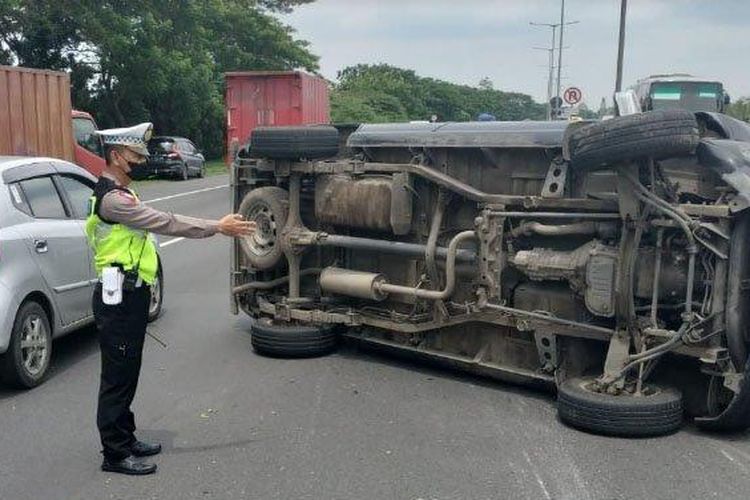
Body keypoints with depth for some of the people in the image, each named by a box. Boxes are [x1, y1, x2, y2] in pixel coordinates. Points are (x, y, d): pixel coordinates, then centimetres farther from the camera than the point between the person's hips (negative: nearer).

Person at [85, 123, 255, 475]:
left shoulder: (121, 194, 16)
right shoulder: (111, 198, -19)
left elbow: (160, 222, 15)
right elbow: (166, 223, -24)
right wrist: (217, 227, -20)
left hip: (130, 296, 11)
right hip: (118, 300, -11)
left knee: (127, 372, 17)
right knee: (118, 375, -2)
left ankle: (125, 439, 29)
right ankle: (115, 454, 7)